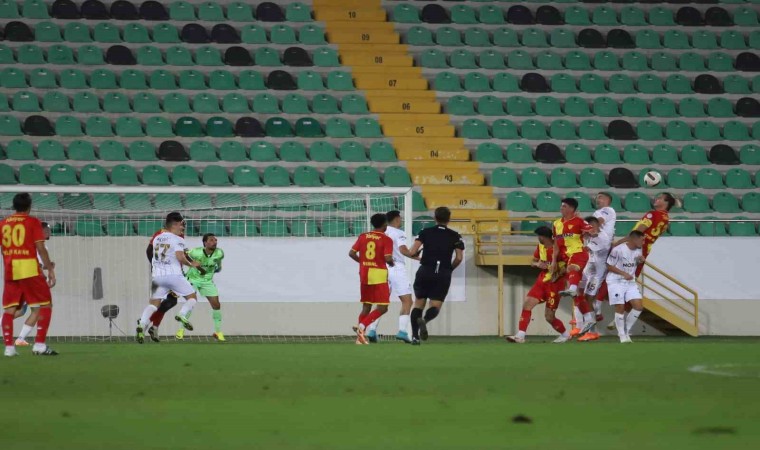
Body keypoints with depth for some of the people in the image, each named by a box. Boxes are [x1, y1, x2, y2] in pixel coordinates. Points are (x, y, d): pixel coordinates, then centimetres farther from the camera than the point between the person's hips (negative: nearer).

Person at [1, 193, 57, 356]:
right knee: (45, 305, 4)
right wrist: (50, 269, -3)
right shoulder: (33, 222, -1)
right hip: (30, 270, -4)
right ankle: (39, 344, -6)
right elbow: (41, 248, -7)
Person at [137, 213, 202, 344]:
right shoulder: (177, 240, -4)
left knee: (153, 303, 3)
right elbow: (180, 257, -17)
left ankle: (142, 323, -20)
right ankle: (182, 315, -17)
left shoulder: (157, 239, 15)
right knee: (192, 297, 9)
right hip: (173, 274, -5)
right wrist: (191, 264, -1)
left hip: (158, 275, 5)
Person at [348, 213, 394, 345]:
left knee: (366, 307, 15)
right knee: (382, 308, -3)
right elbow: (388, 258, -17)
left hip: (364, 274, 6)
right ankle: (362, 326, -21)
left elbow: (351, 253, 3)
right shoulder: (386, 239, -8)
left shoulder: (363, 237, 6)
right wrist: (392, 263, 5)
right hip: (379, 274, -6)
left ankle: (360, 336, 11)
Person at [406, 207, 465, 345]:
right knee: (435, 307, 2)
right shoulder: (455, 236, 6)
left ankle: (415, 336, 1)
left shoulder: (425, 232, 5)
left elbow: (412, 252, -4)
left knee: (419, 304, 12)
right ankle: (424, 320, -33)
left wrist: (416, 255, 19)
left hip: (425, 271, 1)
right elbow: (459, 258, -3)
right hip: (443, 274, 0)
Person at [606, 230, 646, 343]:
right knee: (620, 308, -7)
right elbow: (609, 266, -12)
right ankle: (622, 335, 8)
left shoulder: (638, 250, 1)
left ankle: (626, 331, 13)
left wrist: (640, 261, -5)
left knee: (638, 306, -4)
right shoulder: (618, 250, -19)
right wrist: (624, 274, -21)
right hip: (616, 282, -6)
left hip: (630, 282, 6)